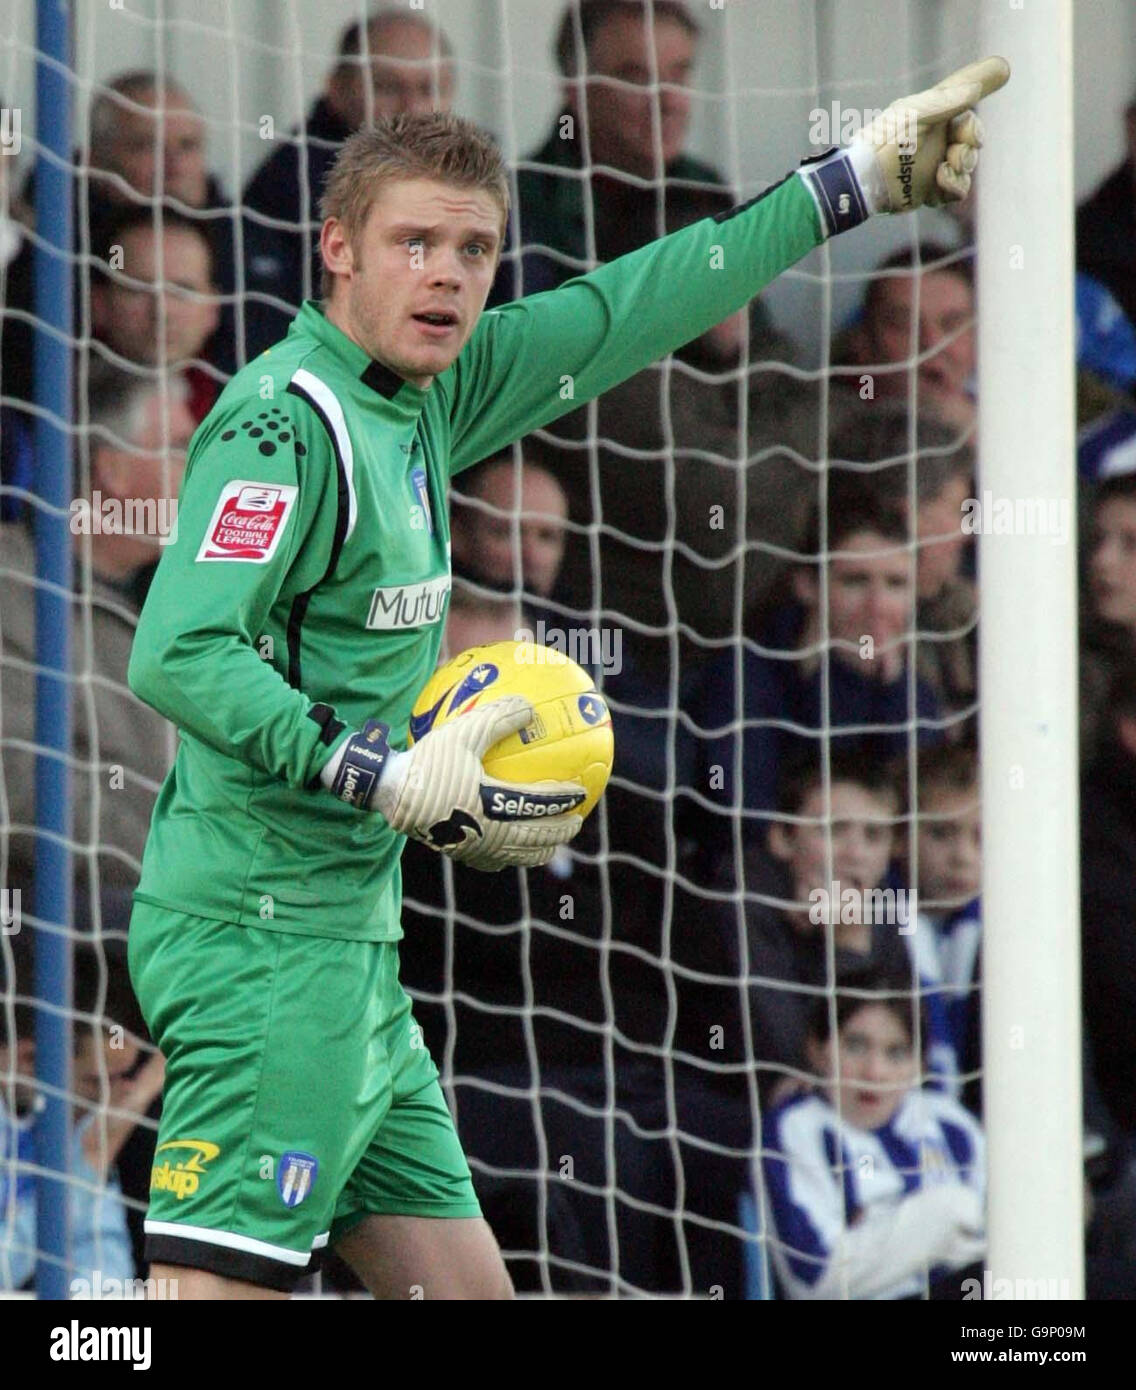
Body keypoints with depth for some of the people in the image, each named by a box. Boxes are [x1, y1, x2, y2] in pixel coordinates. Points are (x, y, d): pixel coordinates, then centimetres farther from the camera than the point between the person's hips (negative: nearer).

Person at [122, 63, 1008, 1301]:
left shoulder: (424, 394, 12)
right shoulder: (287, 421, -14)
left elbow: (622, 315, 23)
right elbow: (176, 658, -23)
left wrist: (859, 182, 28)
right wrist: (394, 783, -24)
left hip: (348, 951, 10)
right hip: (264, 938, -10)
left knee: (460, 1286, 9)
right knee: (221, 1285, -16)